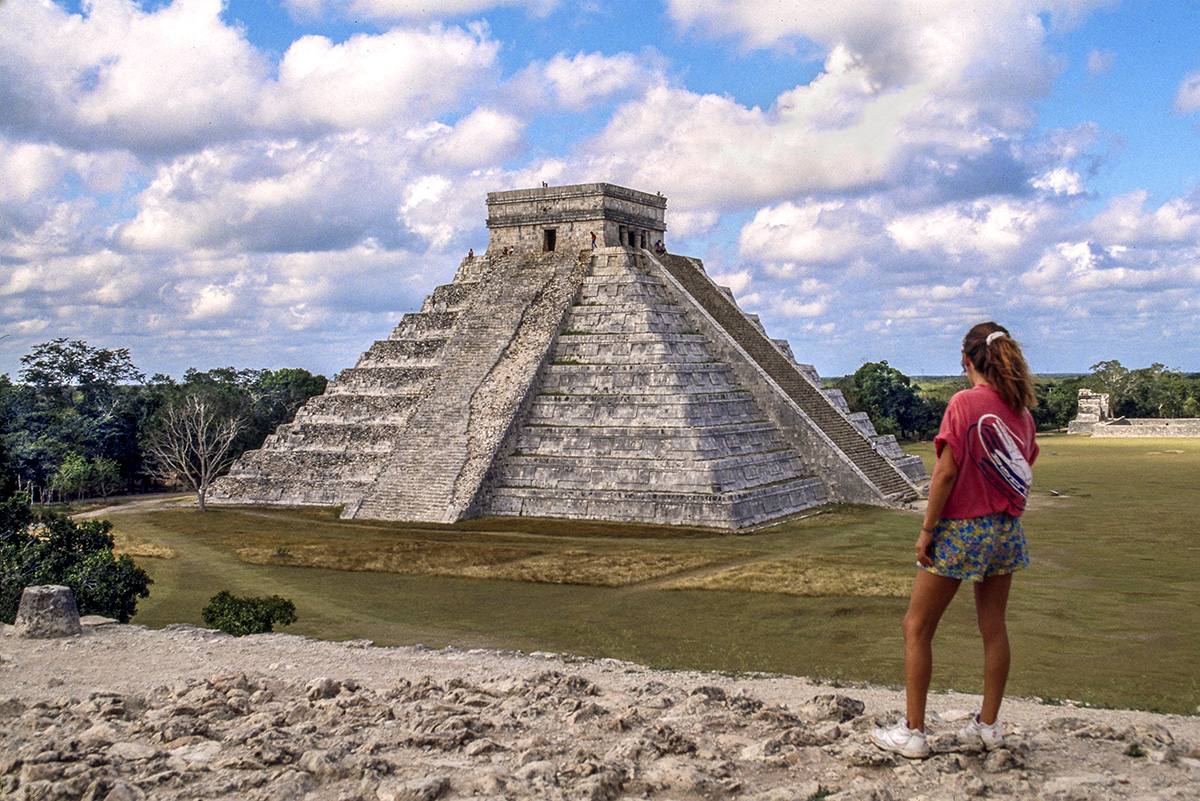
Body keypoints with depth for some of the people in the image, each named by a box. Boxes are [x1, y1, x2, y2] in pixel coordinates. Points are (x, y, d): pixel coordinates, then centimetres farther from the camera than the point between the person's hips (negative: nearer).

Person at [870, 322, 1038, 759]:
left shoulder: (964, 403, -15)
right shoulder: (1021, 409, 3)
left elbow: (946, 471, -18)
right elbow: (1024, 473, 8)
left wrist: (927, 530, -12)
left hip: (960, 529, -6)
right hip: (1006, 528, 7)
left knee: (917, 628, 4)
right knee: (993, 628, 15)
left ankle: (912, 732, 7)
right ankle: (988, 725, 23)